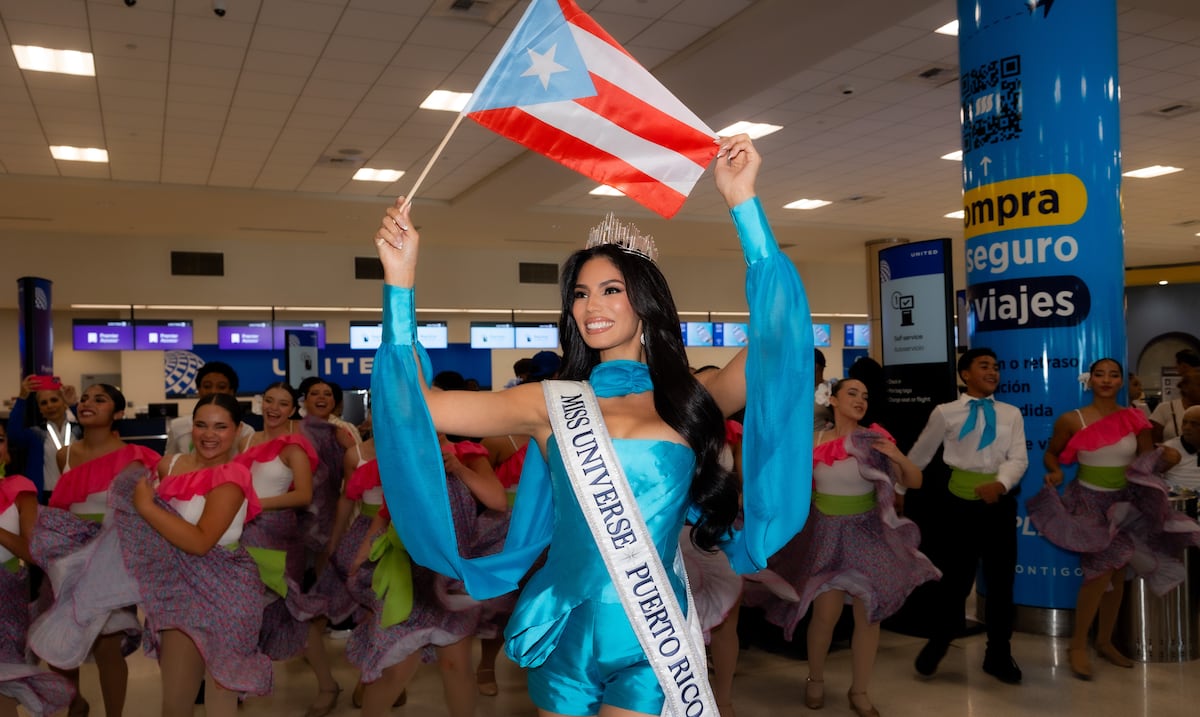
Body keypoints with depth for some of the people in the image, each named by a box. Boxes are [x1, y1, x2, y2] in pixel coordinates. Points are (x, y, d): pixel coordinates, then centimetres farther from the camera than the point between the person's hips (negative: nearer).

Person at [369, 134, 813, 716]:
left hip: (652, 641, -1)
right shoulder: (550, 403, 1)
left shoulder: (692, 402, 1)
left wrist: (744, 203, -13)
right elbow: (421, 404, -4)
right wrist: (400, 282, -11)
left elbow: (776, 339, -13)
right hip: (565, 639, 2)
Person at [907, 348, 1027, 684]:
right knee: (953, 578, 4)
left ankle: (998, 654, 29)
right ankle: (937, 643, 28)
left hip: (1000, 501, 2)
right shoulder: (945, 413, 0)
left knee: (1001, 581, 11)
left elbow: (1018, 458, -4)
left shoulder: (1011, 414, 7)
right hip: (960, 501, -2)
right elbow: (919, 455, 8)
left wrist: (1000, 483, -23)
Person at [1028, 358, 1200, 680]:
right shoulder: (1071, 420, -9)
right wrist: (1055, 473, -17)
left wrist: (1167, 458, -18)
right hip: (1090, 501, -4)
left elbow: (1149, 460, 3)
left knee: (1117, 574, 12)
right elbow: (1051, 454, 3)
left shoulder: (1134, 419, -2)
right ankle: (1077, 645, 4)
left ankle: (1104, 641, 30)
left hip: (1126, 501, 4)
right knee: (1101, 571, -13)